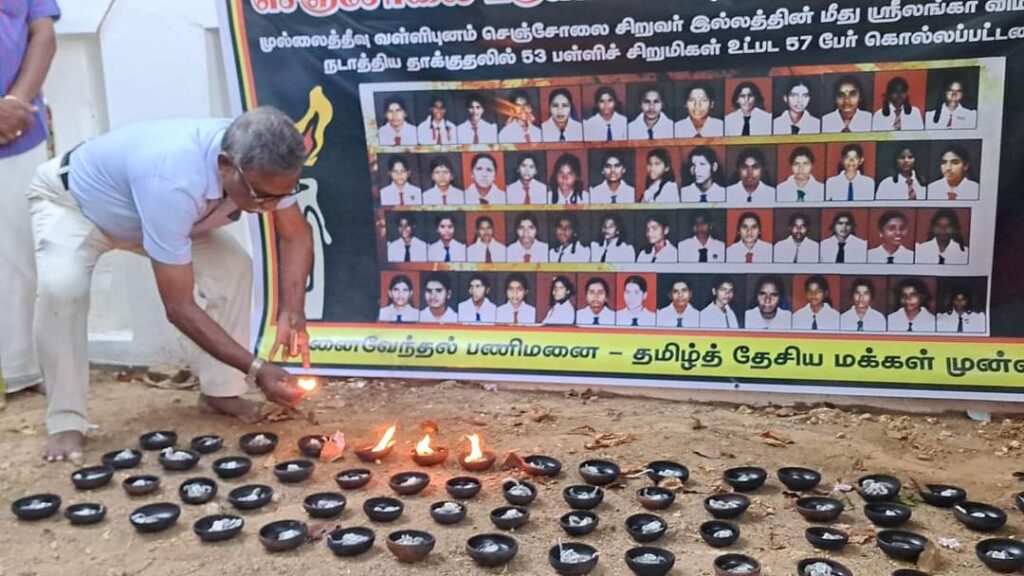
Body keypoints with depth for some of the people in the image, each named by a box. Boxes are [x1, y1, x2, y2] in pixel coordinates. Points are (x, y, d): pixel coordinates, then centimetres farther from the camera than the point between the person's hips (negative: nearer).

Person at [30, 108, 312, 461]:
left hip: (152, 209, 6)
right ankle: (66, 421, -16)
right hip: (70, 200, -6)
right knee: (61, 287, -32)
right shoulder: (174, 182, -47)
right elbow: (179, 307, -41)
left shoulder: (262, 163, -28)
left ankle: (220, 392, 3)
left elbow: (296, 235, -12)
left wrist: (292, 315, -27)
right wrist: (256, 369, -42)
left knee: (232, 267, -9)